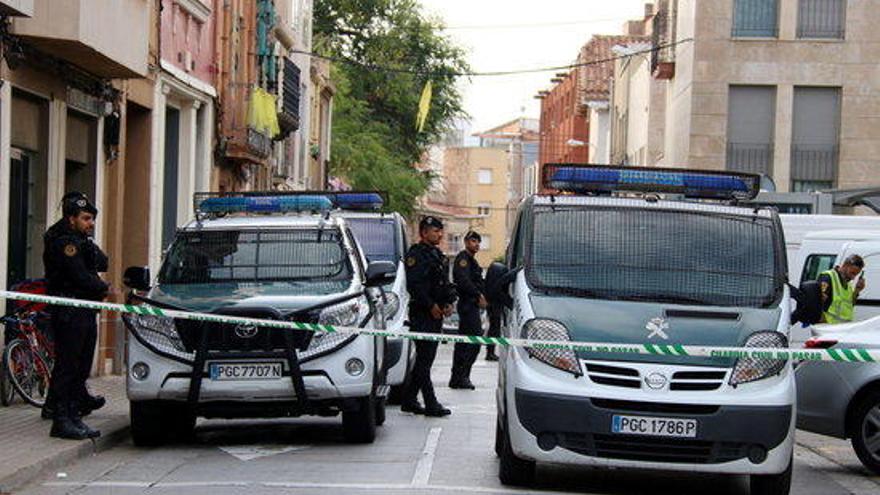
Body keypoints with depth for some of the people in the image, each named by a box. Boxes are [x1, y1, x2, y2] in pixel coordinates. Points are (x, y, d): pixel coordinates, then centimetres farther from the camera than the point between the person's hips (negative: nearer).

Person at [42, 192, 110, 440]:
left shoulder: (80, 240, 19)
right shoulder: (62, 242, -12)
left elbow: (103, 263, 17)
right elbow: (81, 277, -18)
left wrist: (91, 250, -1)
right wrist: (104, 288, -5)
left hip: (86, 312, 10)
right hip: (68, 313, -10)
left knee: (81, 366, 10)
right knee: (67, 365, -9)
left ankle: (73, 417, 15)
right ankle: (62, 420, -7)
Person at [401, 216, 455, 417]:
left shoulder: (437, 255, 19)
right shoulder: (416, 254, -10)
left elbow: (444, 283, 25)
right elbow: (414, 285, -18)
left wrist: (448, 303, 9)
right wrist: (431, 306, -18)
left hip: (436, 313, 10)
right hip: (422, 314, -10)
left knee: (425, 358, 12)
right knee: (425, 358, -7)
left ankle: (408, 399, 19)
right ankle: (431, 404, -8)